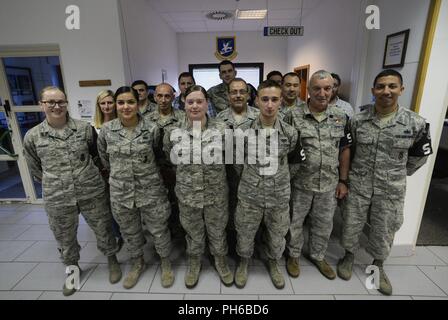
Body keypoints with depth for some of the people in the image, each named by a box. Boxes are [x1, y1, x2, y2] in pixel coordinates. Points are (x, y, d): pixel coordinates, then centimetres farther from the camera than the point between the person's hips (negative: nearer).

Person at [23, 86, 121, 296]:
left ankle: (112, 260, 39)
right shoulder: (32, 137, -3)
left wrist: (89, 177, 9)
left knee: (103, 230, 14)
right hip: (57, 199, 1)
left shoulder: (85, 128, -4)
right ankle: (72, 268, 47)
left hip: (92, 193, -1)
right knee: (65, 239, 20)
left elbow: (98, 155, 8)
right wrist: (54, 184, 9)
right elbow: (35, 169, 9)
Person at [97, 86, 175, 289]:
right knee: (129, 232, 20)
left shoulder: (152, 129, -10)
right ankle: (138, 263, 46)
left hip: (150, 189, -2)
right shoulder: (106, 130, -5)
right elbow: (103, 156, 12)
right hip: (120, 191, 3)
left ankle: (165, 263, 38)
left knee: (158, 229, 12)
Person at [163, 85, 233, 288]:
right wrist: (183, 172, 9)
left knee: (218, 231, 20)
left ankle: (221, 261, 48)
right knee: (193, 233, 22)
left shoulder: (221, 129, -11)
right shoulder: (173, 132, -8)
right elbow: (168, 158, 8)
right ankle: (194, 263, 50)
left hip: (216, 194, 0)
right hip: (187, 194, 1)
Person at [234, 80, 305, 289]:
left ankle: (273, 264, 50)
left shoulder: (290, 133, -8)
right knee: (245, 235, 16)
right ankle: (243, 263, 46)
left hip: (279, 197, 2)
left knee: (277, 237, 20)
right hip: (249, 196, -1)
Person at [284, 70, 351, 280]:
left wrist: (343, 181, 4)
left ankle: (317, 256, 44)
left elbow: (344, 150, 7)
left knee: (324, 224, 19)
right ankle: (293, 255, 38)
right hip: (300, 183, -3)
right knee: (295, 222, 14)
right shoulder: (293, 116, -9)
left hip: (329, 185, 4)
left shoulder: (341, 117, 2)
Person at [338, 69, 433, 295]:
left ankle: (378, 266, 42)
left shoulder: (416, 123, -9)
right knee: (351, 225, 14)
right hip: (357, 185, 0)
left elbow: (420, 156, 6)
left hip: (391, 190, 0)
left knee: (384, 231, 16)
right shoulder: (357, 120, -7)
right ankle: (349, 256, 40)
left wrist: (397, 175, 11)